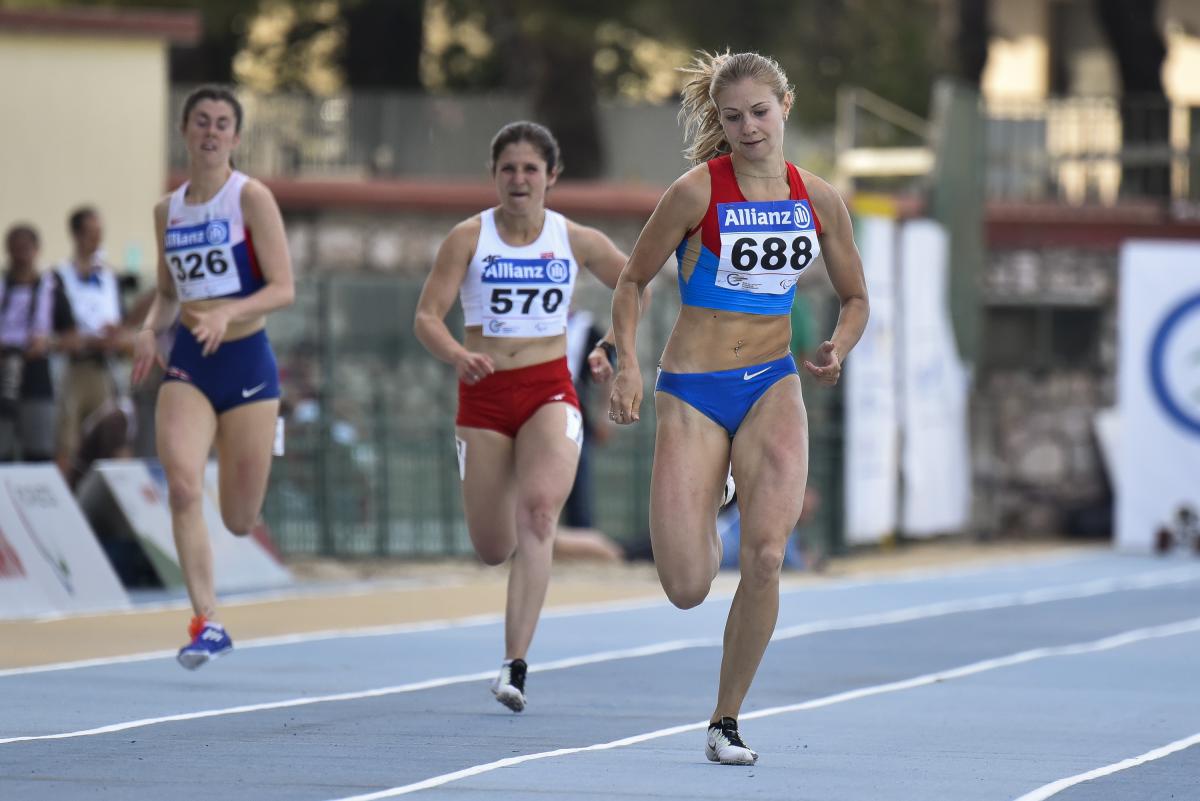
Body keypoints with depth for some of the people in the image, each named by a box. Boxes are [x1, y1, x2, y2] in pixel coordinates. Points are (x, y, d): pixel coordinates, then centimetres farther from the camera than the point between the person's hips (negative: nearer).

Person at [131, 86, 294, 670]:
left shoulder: (251, 198, -6)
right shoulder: (167, 211, 8)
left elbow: (283, 288, -11)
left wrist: (228, 314, -27)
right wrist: (150, 329, -1)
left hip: (245, 361, -3)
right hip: (187, 365, 3)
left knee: (240, 521, 4)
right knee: (182, 486, -22)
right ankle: (207, 622, -19)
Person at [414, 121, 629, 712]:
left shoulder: (575, 241, 2)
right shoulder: (469, 238, -3)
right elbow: (427, 317, -7)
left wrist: (610, 349, 6)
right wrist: (458, 356, -26)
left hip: (549, 391, 0)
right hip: (484, 396, 1)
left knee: (539, 509, -25)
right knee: (493, 549, 3)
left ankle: (515, 665, -28)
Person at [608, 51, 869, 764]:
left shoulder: (819, 199, 3)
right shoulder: (697, 191, -8)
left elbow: (856, 298, 14)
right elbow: (634, 280, 2)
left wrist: (839, 349, -7)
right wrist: (628, 364, -11)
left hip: (772, 384, 2)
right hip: (693, 390, -2)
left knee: (766, 557, -18)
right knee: (688, 590, -9)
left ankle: (727, 721, -2)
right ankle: (702, 508, 31)